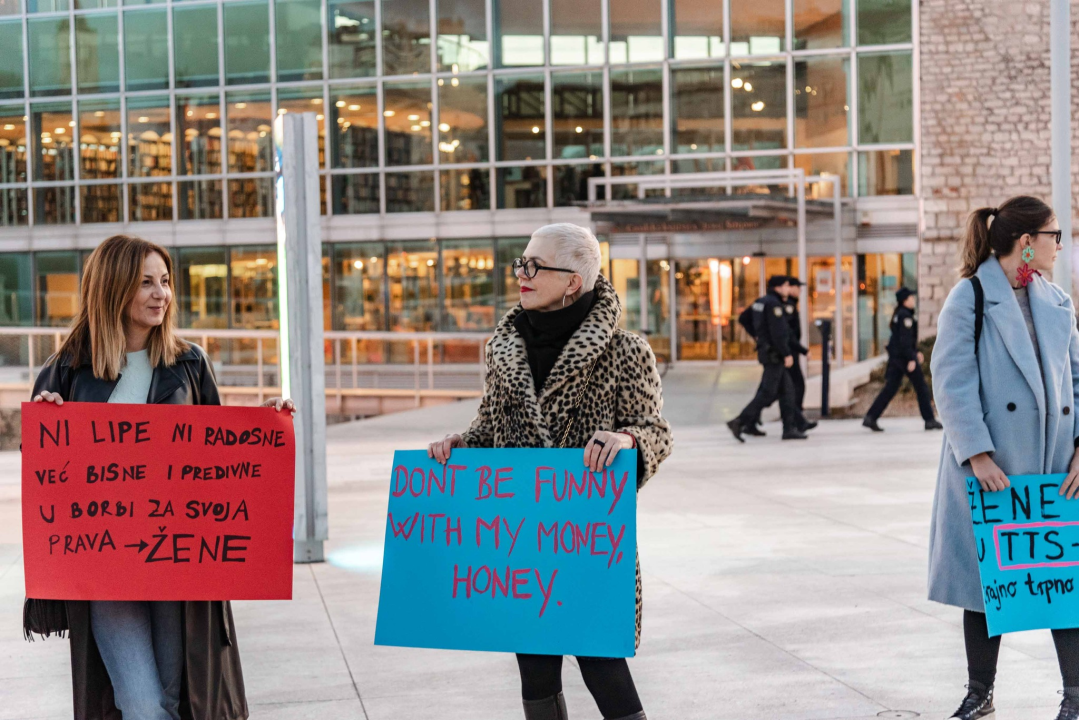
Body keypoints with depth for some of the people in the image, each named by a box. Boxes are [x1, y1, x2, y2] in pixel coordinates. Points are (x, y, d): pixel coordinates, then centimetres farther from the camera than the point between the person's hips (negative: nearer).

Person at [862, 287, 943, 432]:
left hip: (894, 355, 9)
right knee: (921, 387, 2)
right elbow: (905, 339, -20)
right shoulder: (906, 316, -14)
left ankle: (870, 418, -1)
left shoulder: (898, 314, 15)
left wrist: (916, 352, 27)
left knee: (890, 387, 7)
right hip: (904, 355, -9)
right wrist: (911, 359, -21)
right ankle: (930, 420, 9)